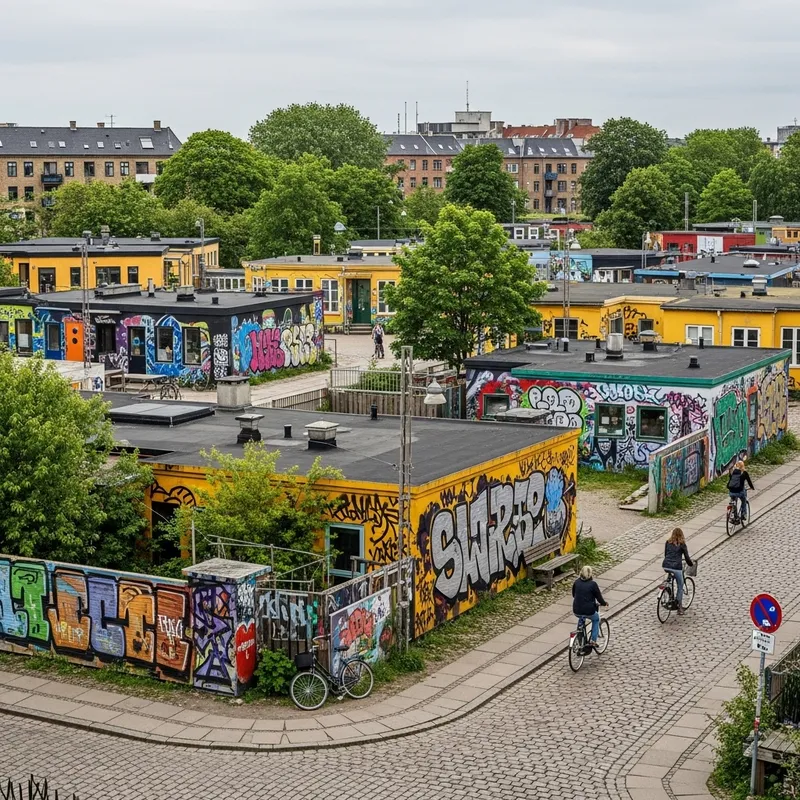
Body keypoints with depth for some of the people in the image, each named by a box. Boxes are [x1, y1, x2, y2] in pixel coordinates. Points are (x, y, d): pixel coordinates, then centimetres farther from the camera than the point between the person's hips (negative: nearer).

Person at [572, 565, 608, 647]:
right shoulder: (593, 584, -10)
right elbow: (599, 597, -4)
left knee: (581, 619, 38)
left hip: (576, 611, 4)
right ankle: (593, 641, 21)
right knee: (596, 619, 29)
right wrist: (604, 604, 17)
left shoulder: (576, 582, 3)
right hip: (589, 611, -4)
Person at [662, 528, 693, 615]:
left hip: (666, 566, 4)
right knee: (680, 586, 12)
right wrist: (691, 564, 21)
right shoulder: (682, 544, 2)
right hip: (676, 567, -4)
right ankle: (680, 607, 11)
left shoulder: (667, 542, 13)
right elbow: (686, 557, 3)